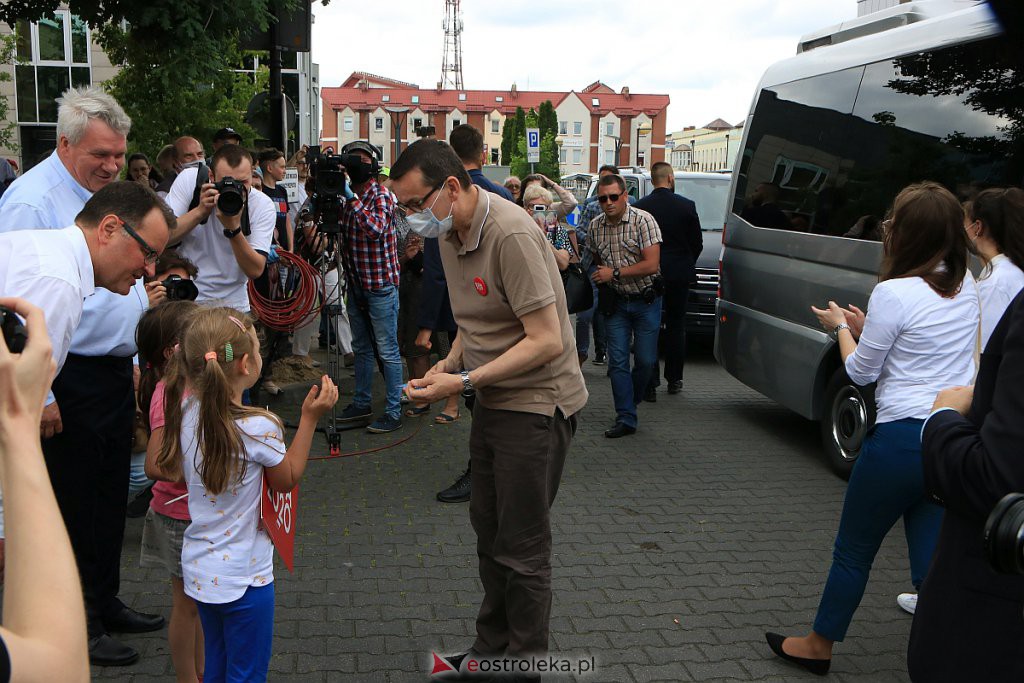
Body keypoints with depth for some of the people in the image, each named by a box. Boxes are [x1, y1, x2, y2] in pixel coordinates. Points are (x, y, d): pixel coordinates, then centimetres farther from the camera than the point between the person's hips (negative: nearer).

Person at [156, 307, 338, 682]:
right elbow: (287, 480, -8)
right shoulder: (258, 428, -26)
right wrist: (310, 418, -6)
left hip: (199, 571, 7)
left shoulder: (186, 411, -9)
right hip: (243, 577, -6)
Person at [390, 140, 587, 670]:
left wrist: (463, 382, -25)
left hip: (536, 403, -9)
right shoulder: (450, 235, 6)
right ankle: (492, 647, 36)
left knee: (521, 547, 0)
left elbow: (546, 340, -26)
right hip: (493, 402, 10)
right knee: (488, 530, 19)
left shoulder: (511, 235, -24)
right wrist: (448, 364, -1)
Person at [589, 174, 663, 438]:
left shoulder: (643, 220, -13)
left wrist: (614, 273, -18)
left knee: (646, 360, 1)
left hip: (645, 300, -3)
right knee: (617, 361, -2)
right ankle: (626, 419, 5)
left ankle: (630, 400, 29)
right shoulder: (595, 226, 2)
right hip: (615, 302, 4)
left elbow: (651, 265, -19)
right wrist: (600, 277, 3)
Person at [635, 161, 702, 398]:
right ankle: (674, 380, 19)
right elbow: (697, 243, 2)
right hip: (679, 275, 1)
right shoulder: (687, 206, -5)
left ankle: (650, 382, 0)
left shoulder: (639, 207, -5)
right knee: (676, 327, 12)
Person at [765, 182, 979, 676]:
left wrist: (840, 327, 10)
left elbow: (861, 371, -5)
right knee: (931, 561, 13)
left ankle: (818, 646, 30)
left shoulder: (893, 294, -17)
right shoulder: (964, 287, 5)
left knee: (854, 548, 12)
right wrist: (865, 327, 17)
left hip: (903, 438, -6)